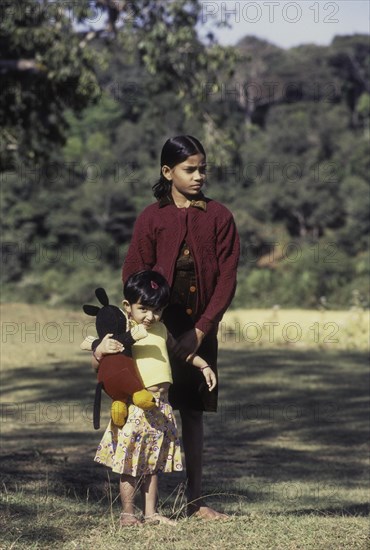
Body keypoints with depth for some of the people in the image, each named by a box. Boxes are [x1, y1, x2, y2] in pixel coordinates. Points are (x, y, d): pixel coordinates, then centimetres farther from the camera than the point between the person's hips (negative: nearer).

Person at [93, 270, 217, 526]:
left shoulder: (160, 330, 11)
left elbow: (179, 350, 31)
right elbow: (98, 366, -13)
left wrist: (203, 366, 30)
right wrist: (101, 350, -33)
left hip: (160, 406, 6)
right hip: (133, 406, -6)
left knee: (153, 462, 12)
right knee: (131, 464, -1)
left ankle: (151, 512, 19)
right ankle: (128, 513, 9)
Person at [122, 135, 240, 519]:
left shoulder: (218, 217, 2)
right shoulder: (151, 218, -1)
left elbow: (226, 279, -2)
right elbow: (134, 278, -1)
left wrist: (201, 330, -8)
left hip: (200, 332, 2)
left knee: (192, 412, 7)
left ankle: (195, 501, 10)